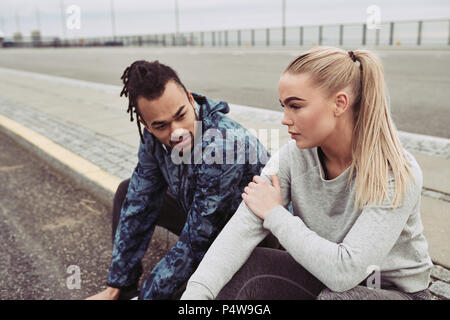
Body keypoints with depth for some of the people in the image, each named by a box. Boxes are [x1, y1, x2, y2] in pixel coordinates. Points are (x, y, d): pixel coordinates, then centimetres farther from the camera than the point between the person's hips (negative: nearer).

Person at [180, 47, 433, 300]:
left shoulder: (397, 174, -26)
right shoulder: (294, 156, -12)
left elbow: (344, 271, -31)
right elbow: (243, 228, -20)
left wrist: (275, 213, -22)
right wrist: (196, 293, -33)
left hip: (393, 289, -3)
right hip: (322, 277, 4)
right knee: (241, 267, -22)